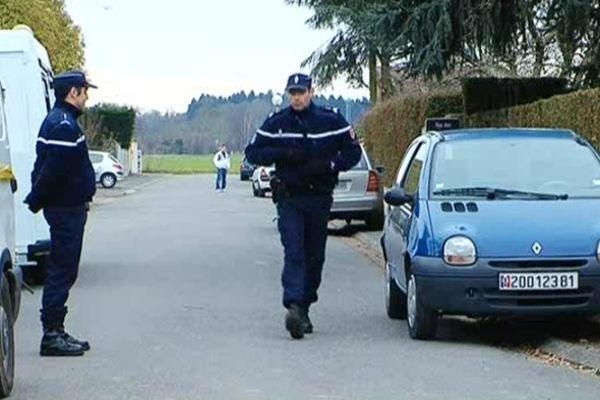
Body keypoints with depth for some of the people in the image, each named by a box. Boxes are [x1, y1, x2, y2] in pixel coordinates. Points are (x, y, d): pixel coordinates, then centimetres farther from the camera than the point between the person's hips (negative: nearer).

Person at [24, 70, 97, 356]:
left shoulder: (57, 121, 17)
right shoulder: (64, 125, -18)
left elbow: (47, 168, 18)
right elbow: (53, 170, -23)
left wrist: (36, 199, 14)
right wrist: (36, 201, -14)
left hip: (66, 207, 10)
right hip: (67, 208, -10)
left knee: (62, 271, 14)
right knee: (62, 271, -6)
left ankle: (55, 332, 20)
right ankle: (52, 335, -3)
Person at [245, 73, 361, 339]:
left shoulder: (331, 120, 1)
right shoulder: (276, 123, 2)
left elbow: (353, 152, 4)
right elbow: (252, 152, 5)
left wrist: (327, 165, -14)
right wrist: (282, 153, -13)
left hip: (320, 199, 2)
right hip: (289, 199, -1)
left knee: (315, 257, 8)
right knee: (294, 252, -15)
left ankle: (304, 309, 20)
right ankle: (294, 306, -27)